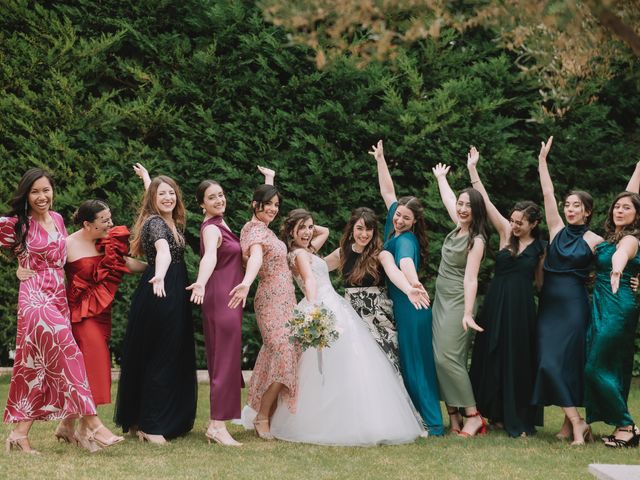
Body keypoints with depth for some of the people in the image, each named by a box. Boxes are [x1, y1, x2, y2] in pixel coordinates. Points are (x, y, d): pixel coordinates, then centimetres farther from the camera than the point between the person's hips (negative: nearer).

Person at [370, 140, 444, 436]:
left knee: (415, 363, -7)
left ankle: (432, 423, -5)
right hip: (397, 306, 9)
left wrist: (414, 284, -59)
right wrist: (380, 160, 19)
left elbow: (406, 262, -40)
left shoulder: (406, 240, -17)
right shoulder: (394, 229, 7)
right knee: (403, 362, 11)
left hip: (410, 308, -9)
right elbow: (388, 192, 17)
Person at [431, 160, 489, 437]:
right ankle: (454, 416, 3)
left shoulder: (476, 240, -13)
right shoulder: (458, 227, 8)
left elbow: (470, 278, -19)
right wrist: (441, 177, 42)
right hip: (441, 300, 8)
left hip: (458, 301, -8)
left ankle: (473, 416, -13)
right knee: (441, 357, 2)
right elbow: (448, 199, 28)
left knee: (449, 357, -16)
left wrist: (467, 313, -24)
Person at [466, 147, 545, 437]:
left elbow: (541, 282, 9)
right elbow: (485, 202, 1)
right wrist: (472, 170, -1)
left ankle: (519, 421, 6)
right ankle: (497, 414, 17)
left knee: (518, 361, 0)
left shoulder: (540, 248, 1)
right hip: (495, 304, 3)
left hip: (521, 307, -2)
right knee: (492, 357, 6)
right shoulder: (505, 233, 4)